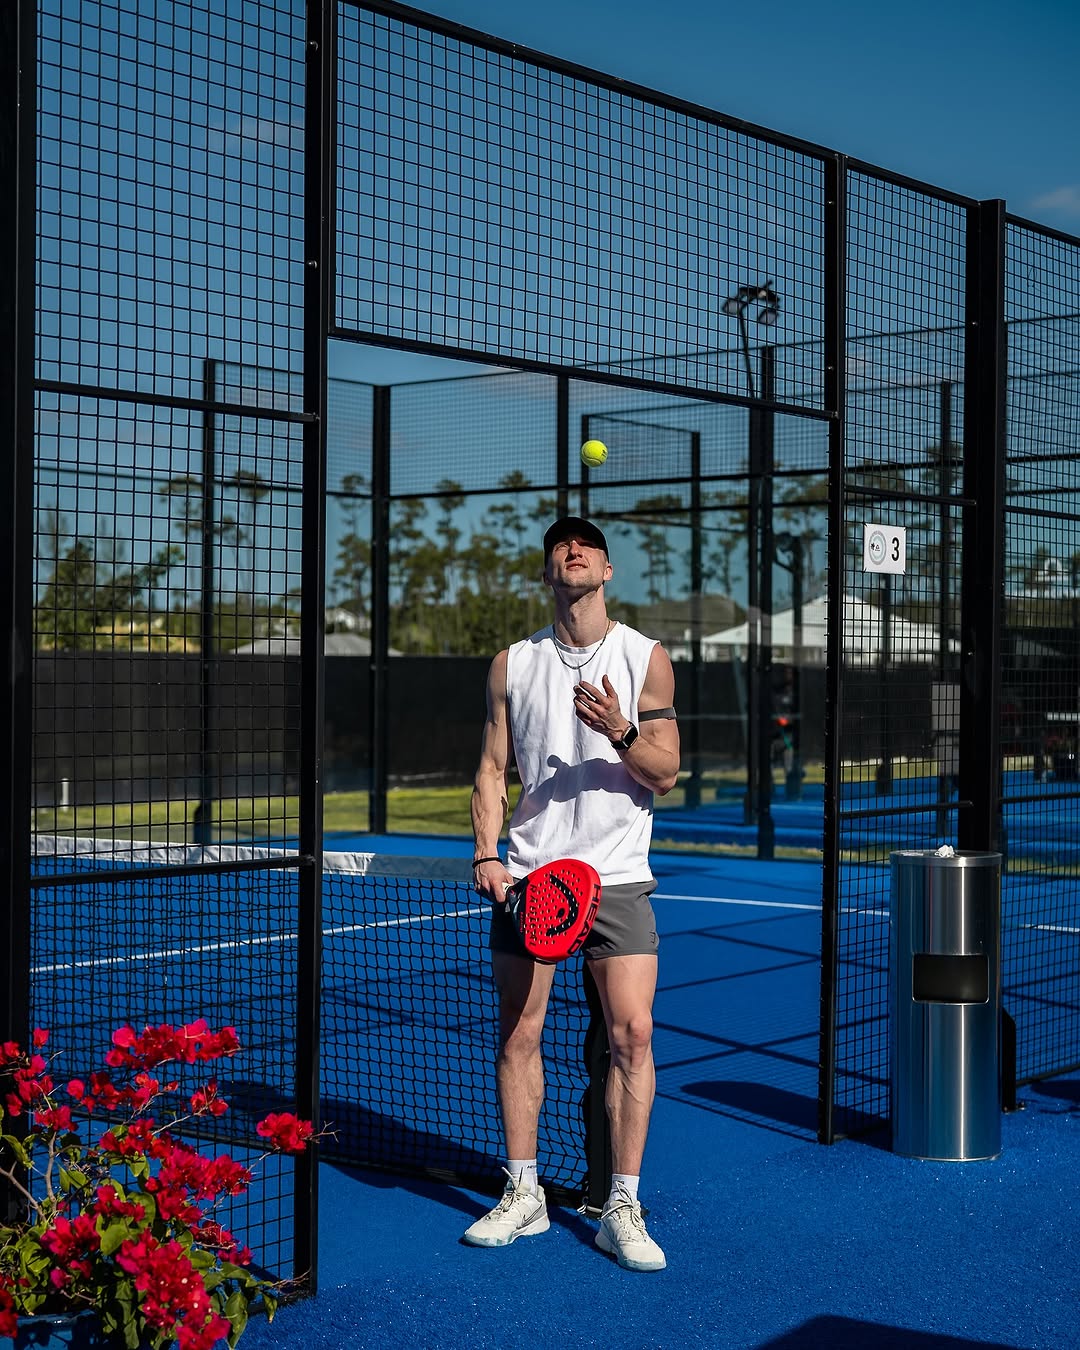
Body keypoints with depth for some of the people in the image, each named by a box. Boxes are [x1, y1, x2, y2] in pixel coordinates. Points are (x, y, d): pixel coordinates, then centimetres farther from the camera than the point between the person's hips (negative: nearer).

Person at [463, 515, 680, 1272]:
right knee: (518, 1034, 3)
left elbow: (665, 775, 0)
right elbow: (493, 768, 10)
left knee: (632, 1034, -7)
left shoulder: (646, 659, 3)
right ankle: (524, 1195, 18)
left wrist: (622, 733, -20)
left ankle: (623, 1208, 3)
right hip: (528, 875, 2)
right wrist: (486, 853, -4)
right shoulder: (513, 664, 8)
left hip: (616, 876, -1)